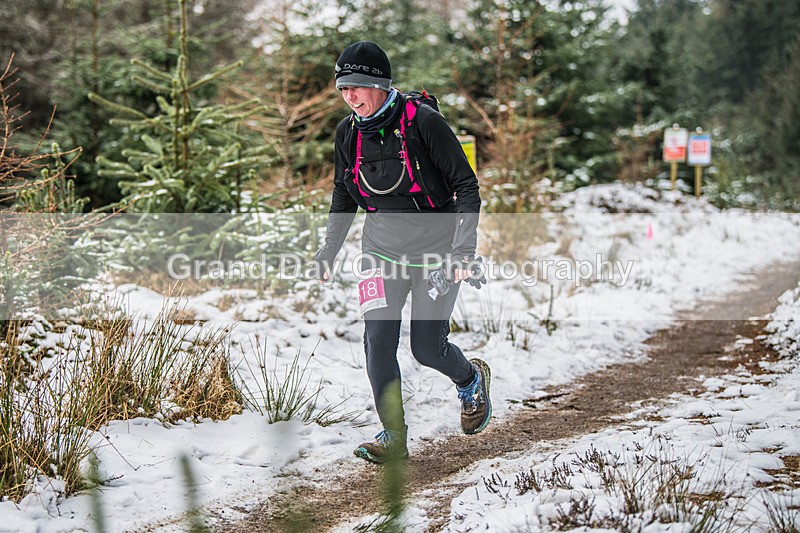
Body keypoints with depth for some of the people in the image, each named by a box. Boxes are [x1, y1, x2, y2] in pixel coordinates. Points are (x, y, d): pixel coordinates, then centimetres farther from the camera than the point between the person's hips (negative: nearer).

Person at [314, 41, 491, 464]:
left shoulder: (422, 122, -18)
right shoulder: (348, 133, -2)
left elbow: (466, 185, -13)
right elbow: (343, 194, 15)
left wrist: (463, 248, -20)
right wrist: (329, 249, 13)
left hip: (436, 250, -4)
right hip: (382, 248, 4)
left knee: (427, 348, -2)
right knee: (378, 339, -11)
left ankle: (472, 380, 32)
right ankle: (393, 437, -1)